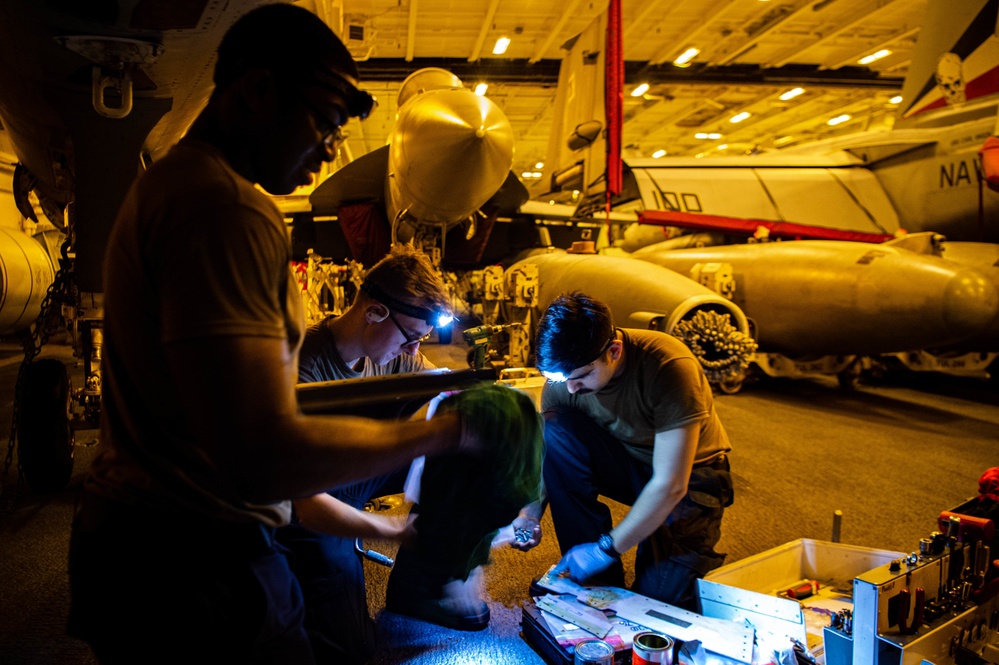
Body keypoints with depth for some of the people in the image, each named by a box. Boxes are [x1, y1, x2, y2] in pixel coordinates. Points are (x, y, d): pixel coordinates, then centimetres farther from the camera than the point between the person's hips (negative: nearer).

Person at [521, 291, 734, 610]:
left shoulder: (669, 367, -32)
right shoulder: (565, 370, -17)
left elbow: (670, 485, -30)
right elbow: (545, 455, -6)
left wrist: (605, 549, -27)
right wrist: (530, 517, -23)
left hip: (688, 474, -4)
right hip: (628, 464, 4)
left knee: (659, 602, -18)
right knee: (554, 431, -24)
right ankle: (593, 577, -12)